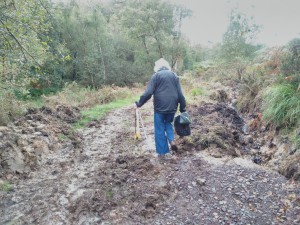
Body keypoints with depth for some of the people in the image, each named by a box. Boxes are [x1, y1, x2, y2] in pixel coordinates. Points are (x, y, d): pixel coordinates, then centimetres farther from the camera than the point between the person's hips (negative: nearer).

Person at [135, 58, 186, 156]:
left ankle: (162, 151, 13)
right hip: (172, 107, 4)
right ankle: (172, 140, 5)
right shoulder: (174, 75, 9)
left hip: (160, 107, -4)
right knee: (168, 123, 27)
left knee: (160, 129, 8)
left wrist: (139, 103, 0)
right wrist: (183, 108, 12)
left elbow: (148, 93, -11)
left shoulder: (156, 76, -3)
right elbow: (180, 94, 6)